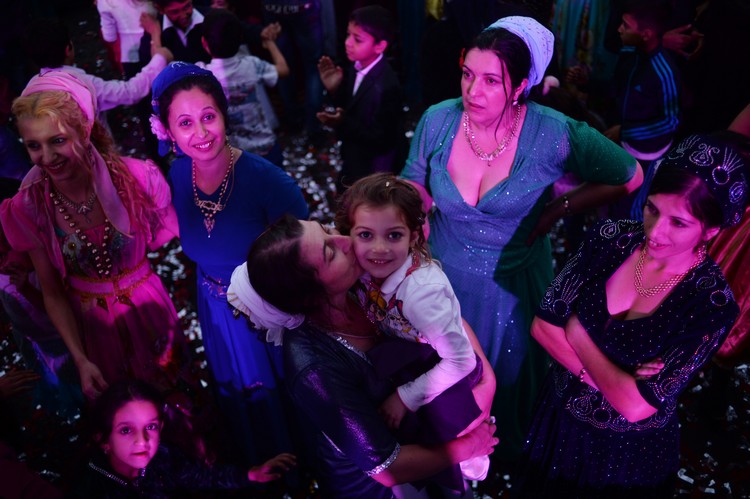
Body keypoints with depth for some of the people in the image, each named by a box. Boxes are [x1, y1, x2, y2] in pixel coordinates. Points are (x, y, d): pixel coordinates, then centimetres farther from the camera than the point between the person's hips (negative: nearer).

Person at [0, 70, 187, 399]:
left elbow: (169, 239, -3)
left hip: (149, 308, 0)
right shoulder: (28, 208, -17)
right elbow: (53, 294, -8)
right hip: (90, 322, 1)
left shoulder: (138, 178, -23)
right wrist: (80, 360, -11)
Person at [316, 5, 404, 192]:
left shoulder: (385, 86, -32)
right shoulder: (357, 67, -8)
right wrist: (334, 89, -13)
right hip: (354, 161, 8)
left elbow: (382, 140, -27)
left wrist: (344, 124, -36)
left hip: (373, 172, -8)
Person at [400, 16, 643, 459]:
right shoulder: (437, 120, -17)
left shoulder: (553, 134, -24)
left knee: (510, 372, 25)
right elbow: (417, 186, 0)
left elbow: (630, 177, -10)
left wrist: (557, 209, -15)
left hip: (514, 284, -2)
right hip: (446, 276, 2)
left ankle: (512, 448, 60)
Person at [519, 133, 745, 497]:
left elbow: (636, 406, -29)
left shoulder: (713, 304, -26)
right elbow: (544, 325, -15)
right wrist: (610, 381, -23)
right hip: (559, 417, 4)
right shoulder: (611, 239, -17)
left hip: (630, 453, -3)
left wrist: (578, 335, -19)